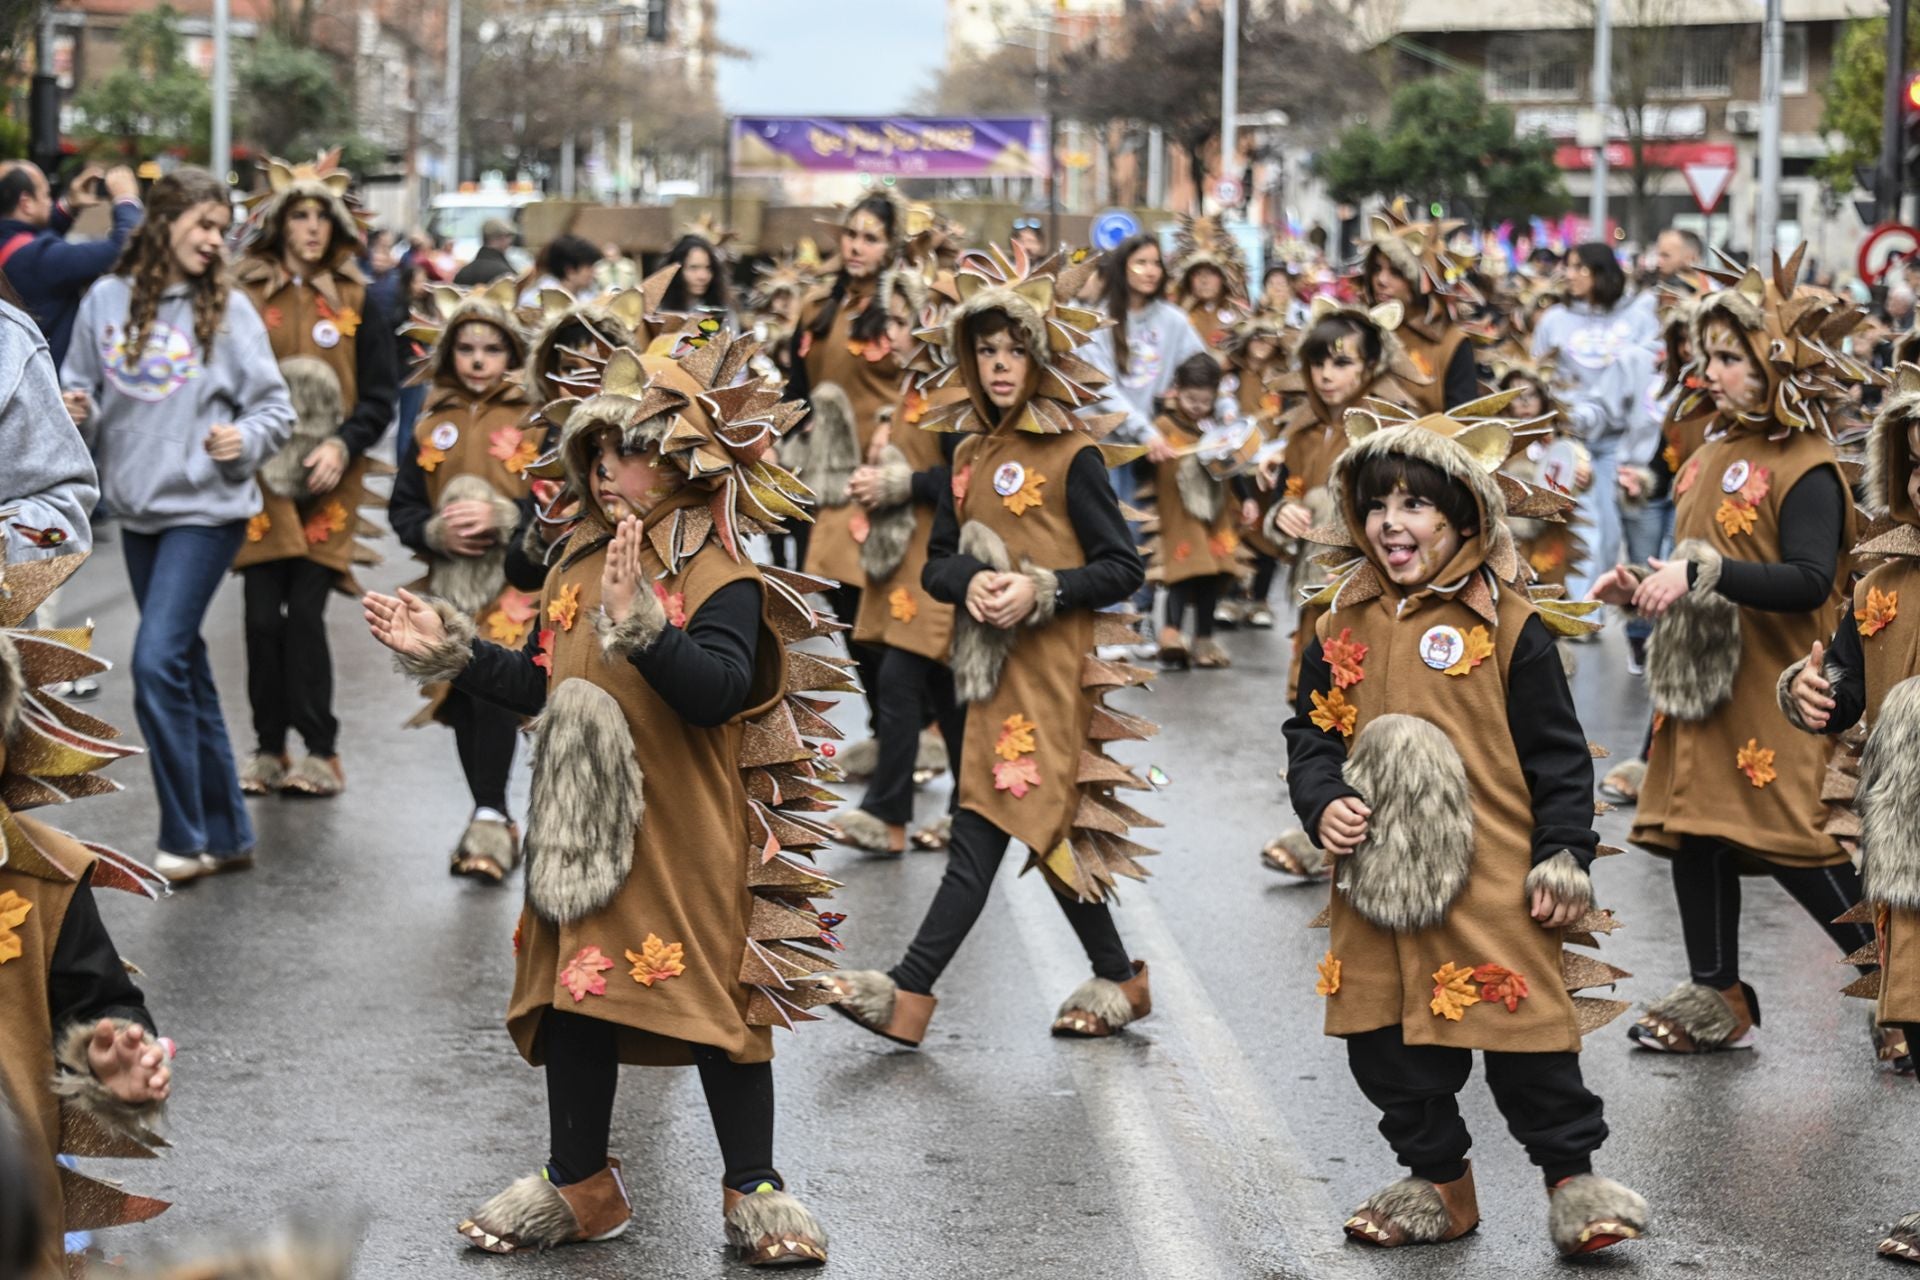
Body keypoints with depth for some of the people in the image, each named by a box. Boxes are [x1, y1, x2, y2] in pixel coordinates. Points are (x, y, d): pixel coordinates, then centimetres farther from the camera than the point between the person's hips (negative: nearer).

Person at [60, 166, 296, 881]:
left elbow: (276, 408, -3)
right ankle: (226, 833, 22)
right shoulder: (107, 300, 3)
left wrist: (245, 439, -22)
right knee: (186, 668, 11)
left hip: (206, 508, -5)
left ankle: (187, 840, -4)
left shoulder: (228, 309, -5)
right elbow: (80, 393, 9)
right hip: (137, 508, 5)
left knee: (158, 662, -14)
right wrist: (73, 410, -13)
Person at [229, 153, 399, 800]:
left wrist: (344, 444, -10)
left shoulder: (356, 301, 5)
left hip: (327, 482, -1)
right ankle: (269, 749, 8)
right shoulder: (245, 295, 4)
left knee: (305, 612, -7)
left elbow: (381, 393, 5)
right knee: (263, 614, 0)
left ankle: (320, 750, 0)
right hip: (260, 476, 1)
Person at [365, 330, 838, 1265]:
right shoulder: (574, 572, 10)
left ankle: (754, 1189, 15)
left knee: (716, 1003, 1)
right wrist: (451, 652, 6)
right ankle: (579, 1186, 27)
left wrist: (639, 622, -37)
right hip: (582, 833, 7)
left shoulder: (722, 582, -11)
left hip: (688, 846, -6)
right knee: (572, 997, 12)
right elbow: (537, 685, 16)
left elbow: (718, 691, -26)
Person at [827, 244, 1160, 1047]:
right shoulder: (972, 453, 14)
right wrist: (970, 581, -10)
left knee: (982, 831, -11)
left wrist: (1040, 591, -19)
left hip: (1050, 669, -7)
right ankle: (1119, 980, 22)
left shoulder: (1072, 457, -5)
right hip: (992, 666, 7)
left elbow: (1123, 569, -6)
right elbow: (935, 565, 12)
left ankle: (909, 993, -13)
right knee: (1048, 829, 11)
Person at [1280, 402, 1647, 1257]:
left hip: (1493, 882, -4)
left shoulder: (1507, 624, -6)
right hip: (1379, 882, 5)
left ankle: (1572, 1178, 16)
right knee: (1386, 1043, 10)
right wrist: (1322, 802, -4)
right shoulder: (1343, 626, 7)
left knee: (1526, 1036, -2)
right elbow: (1312, 731, 14)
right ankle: (1440, 1185, 26)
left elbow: (1558, 753, -3)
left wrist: (1564, 858, -7)